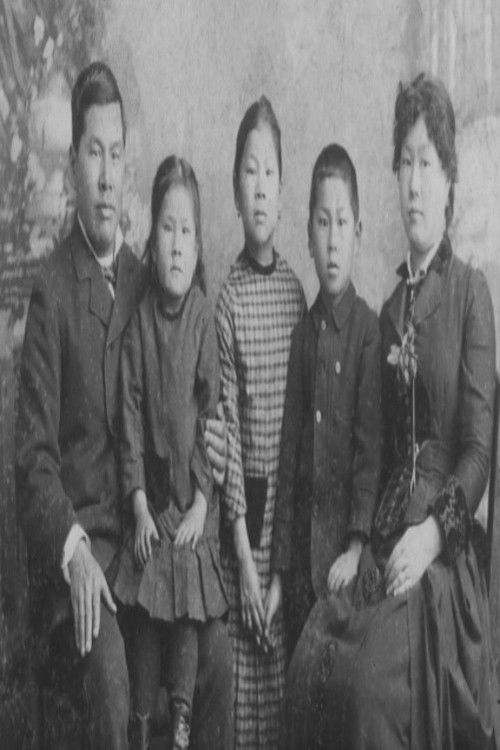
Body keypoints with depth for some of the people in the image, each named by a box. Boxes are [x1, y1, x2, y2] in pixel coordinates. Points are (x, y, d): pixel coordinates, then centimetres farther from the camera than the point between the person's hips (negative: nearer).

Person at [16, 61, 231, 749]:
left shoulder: (143, 279, 10)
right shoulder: (51, 289, -8)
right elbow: (34, 455, -11)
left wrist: (199, 445, -5)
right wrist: (74, 550, -24)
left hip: (145, 523, 5)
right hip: (75, 533, -5)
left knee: (217, 646, -15)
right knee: (109, 675, -27)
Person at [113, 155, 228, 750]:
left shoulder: (205, 320, -6)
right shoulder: (138, 321, -3)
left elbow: (215, 414, -6)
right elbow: (130, 415, -2)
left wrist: (202, 501, -10)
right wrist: (138, 502, -8)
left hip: (195, 501, -1)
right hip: (150, 496, 1)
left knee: (188, 617, 6)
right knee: (146, 617, 9)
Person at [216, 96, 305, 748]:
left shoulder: (296, 290, 5)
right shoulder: (227, 298, -7)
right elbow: (225, 430, -9)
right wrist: (244, 558, -11)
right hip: (243, 503, -4)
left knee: (285, 679, 13)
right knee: (244, 689, 5)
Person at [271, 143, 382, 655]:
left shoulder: (368, 330, -7)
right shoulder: (303, 332, 8)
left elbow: (372, 447, -10)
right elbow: (288, 451, 9)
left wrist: (356, 548, -16)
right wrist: (278, 566, 7)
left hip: (343, 543, -5)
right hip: (300, 546, 5)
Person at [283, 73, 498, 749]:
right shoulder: (390, 307, 15)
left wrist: (434, 531, -19)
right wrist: (370, 536, 4)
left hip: (444, 549, -5)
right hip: (385, 537, 5)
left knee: (371, 680, -20)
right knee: (312, 662, -13)